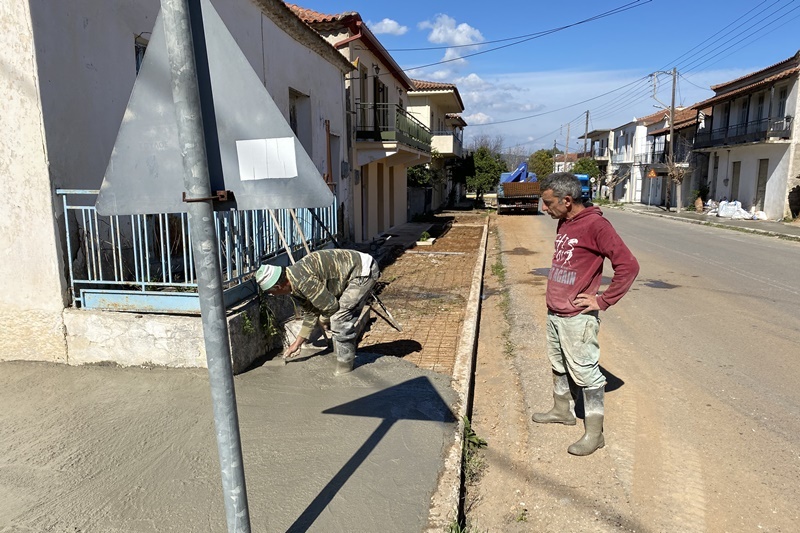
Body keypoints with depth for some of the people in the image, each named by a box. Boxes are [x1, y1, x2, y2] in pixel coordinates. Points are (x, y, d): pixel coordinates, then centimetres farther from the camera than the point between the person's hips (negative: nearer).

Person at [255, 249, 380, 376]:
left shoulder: (302, 281, -25)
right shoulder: (293, 286, 8)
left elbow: (330, 305, -20)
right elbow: (310, 312, 20)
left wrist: (324, 320, 4)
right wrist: (297, 343, 27)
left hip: (364, 270, -10)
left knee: (340, 318, -10)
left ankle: (345, 363, 5)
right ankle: (346, 355, 32)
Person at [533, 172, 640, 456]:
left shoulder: (595, 225, -18)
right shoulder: (563, 223, 8)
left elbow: (628, 265, -21)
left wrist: (603, 301, -16)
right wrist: (555, 293, 11)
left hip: (577, 318, -9)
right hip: (554, 313, 9)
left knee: (585, 373, 2)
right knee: (558, 366, 22)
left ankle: (594, 433, 14)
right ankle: (562, 410, 40)